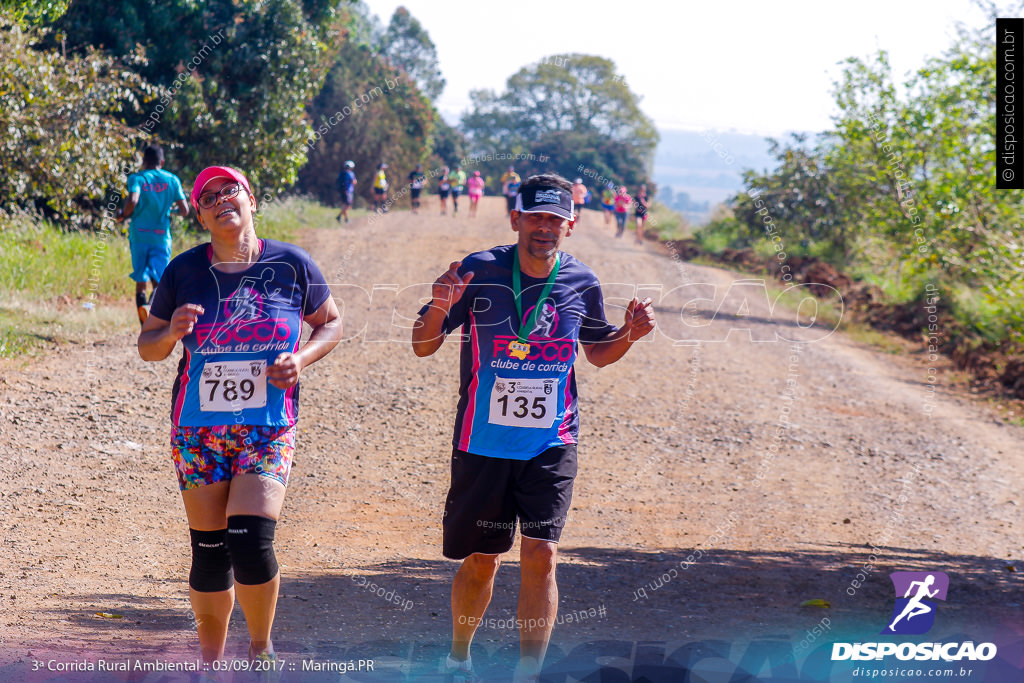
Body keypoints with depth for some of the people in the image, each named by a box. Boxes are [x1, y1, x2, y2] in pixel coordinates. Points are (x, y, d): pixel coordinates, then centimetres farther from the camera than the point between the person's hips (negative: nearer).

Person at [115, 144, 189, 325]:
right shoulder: (172, 180, 6)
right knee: (158, 282, 3)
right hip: (162, 236, 1)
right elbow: (184, 210, 2)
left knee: (141, 282, 8)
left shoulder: (136, 178, 0)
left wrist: (122, 215, -1)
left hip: (139, 234, 0)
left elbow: (133, 200, -19)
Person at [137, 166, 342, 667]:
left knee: (250, 544, -16)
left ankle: (261, 649, 8)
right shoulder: (184, 271, -1)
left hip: (268, 430, -1)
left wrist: (300, 360, -8)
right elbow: (147, 346, 7)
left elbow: (330, 323, 11)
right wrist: (172, 331, -16)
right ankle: (211, 662, 22)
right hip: (198, 431, 1)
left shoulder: (292, 264, -2)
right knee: (209, 553, 2)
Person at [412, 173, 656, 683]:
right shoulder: (479, 271, -9)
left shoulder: (582, 283, -1)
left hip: (551, 446, 1)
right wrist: (440, 308, -26)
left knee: (540, 556, -11)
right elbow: (423, 346, -5)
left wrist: (629, 334, -4)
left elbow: (598, 352, 17)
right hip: (482, 445, -1)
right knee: (481, 562, 9)